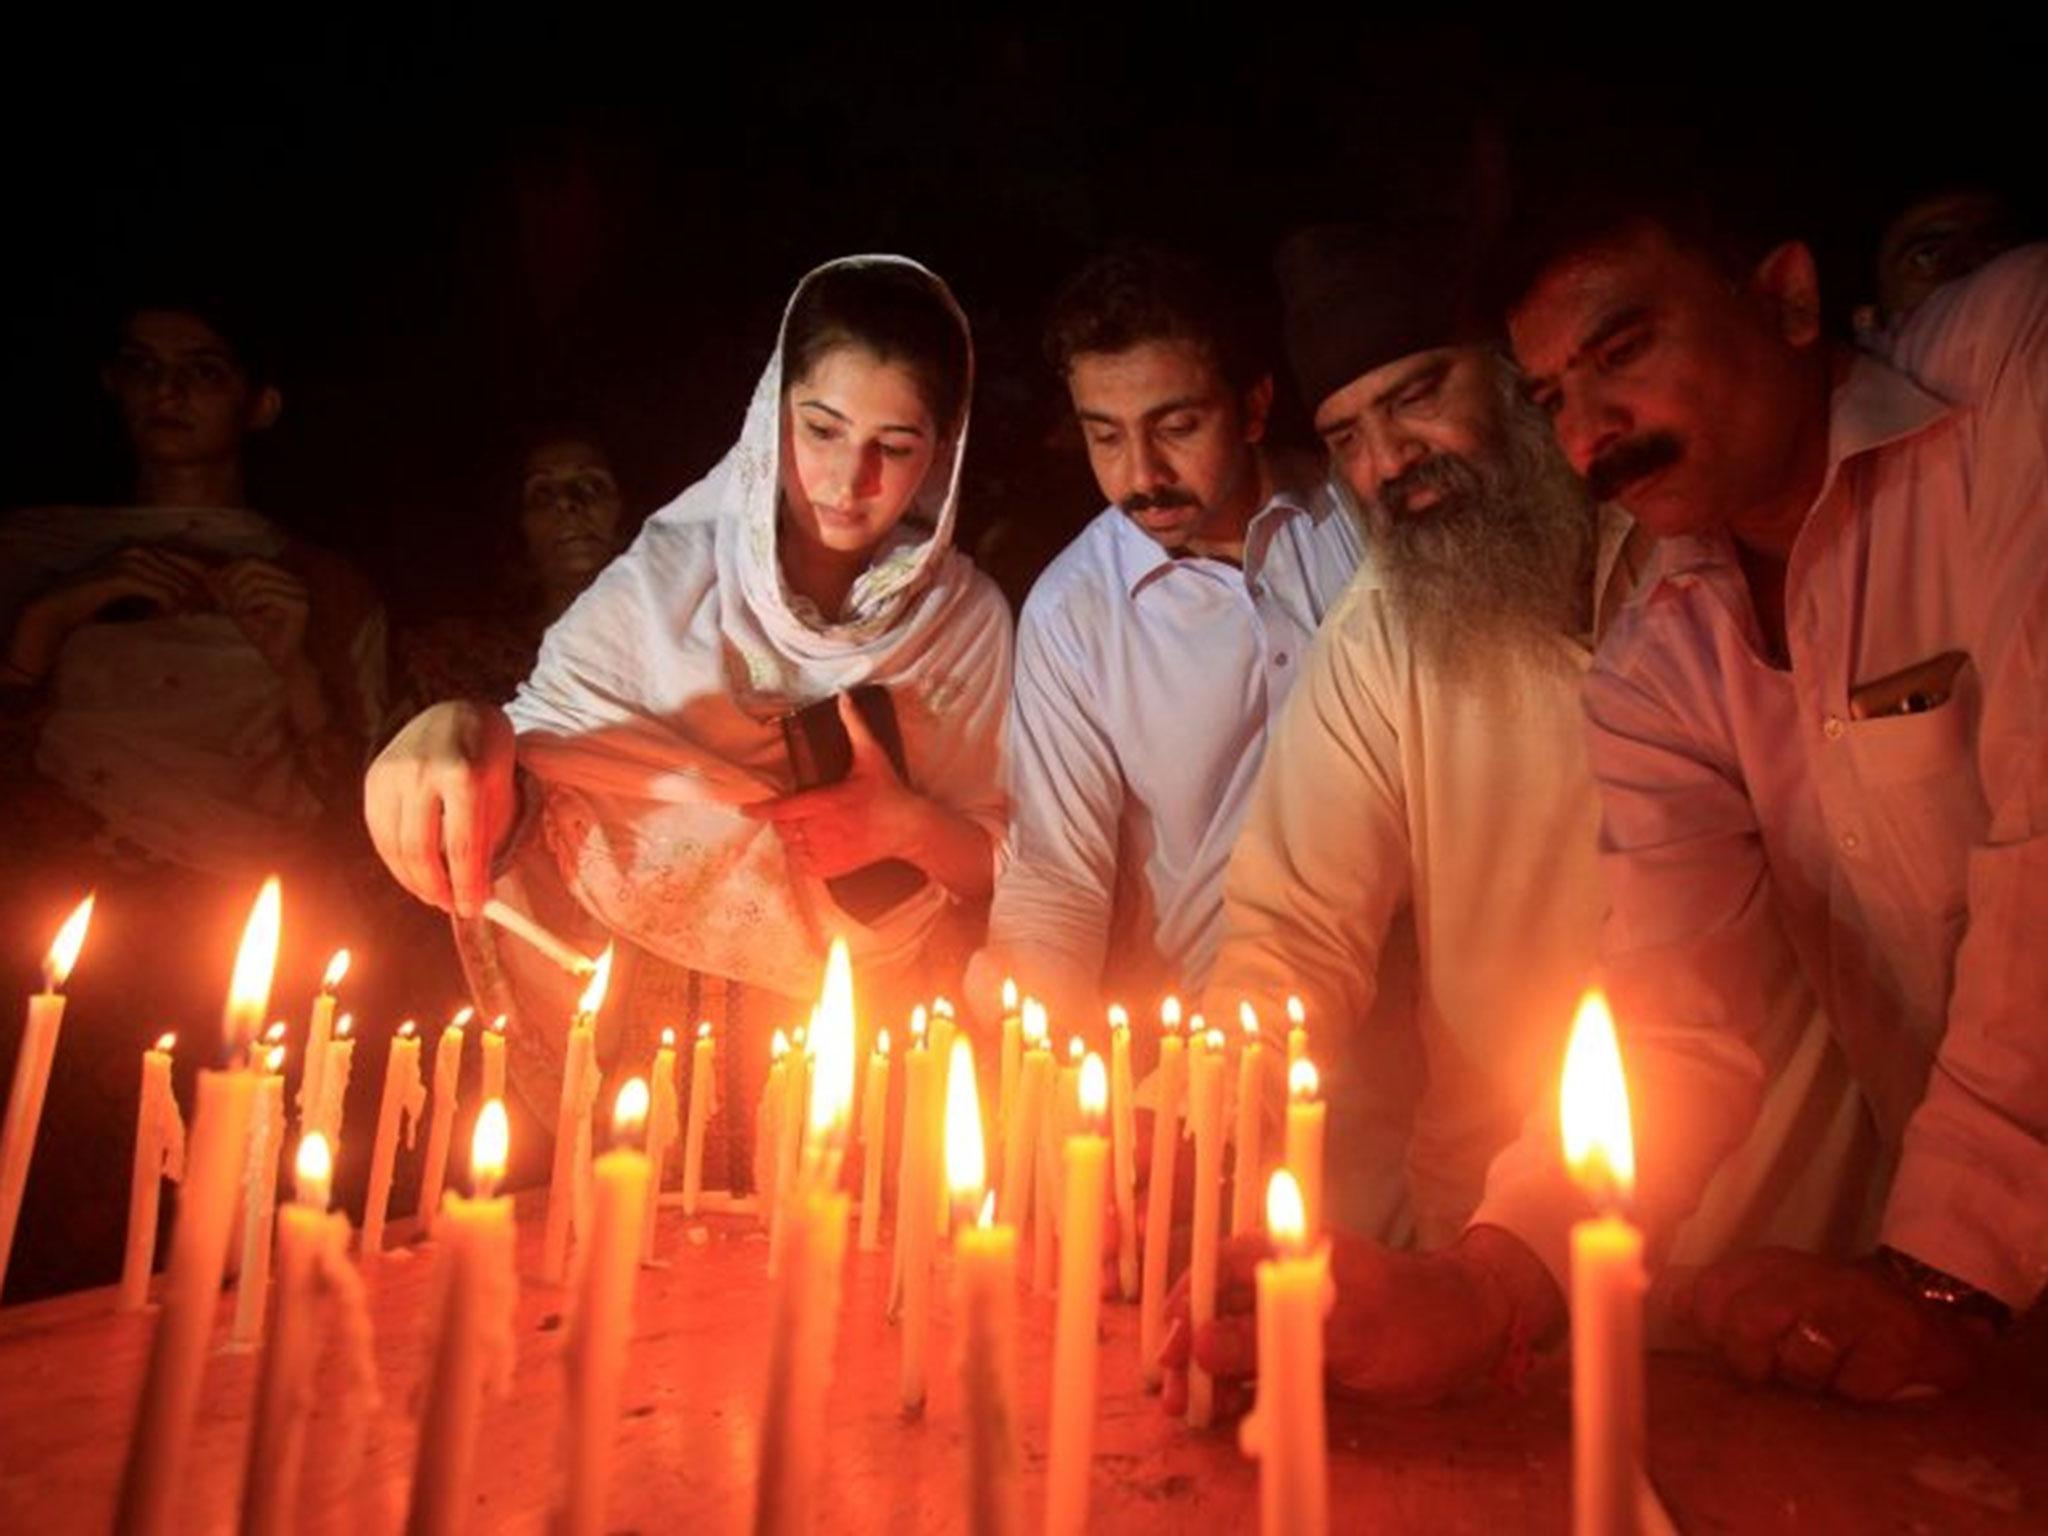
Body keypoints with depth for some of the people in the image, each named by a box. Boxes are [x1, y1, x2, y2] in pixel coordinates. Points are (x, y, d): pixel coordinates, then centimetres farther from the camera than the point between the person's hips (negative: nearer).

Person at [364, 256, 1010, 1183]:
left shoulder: (968, 619, 2)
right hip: (658, 1004, -1)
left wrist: (909, 824, -15)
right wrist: (462, 734, -32)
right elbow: (531, 766, -9)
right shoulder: (669, 579, -5)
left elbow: (995, 868, 6)